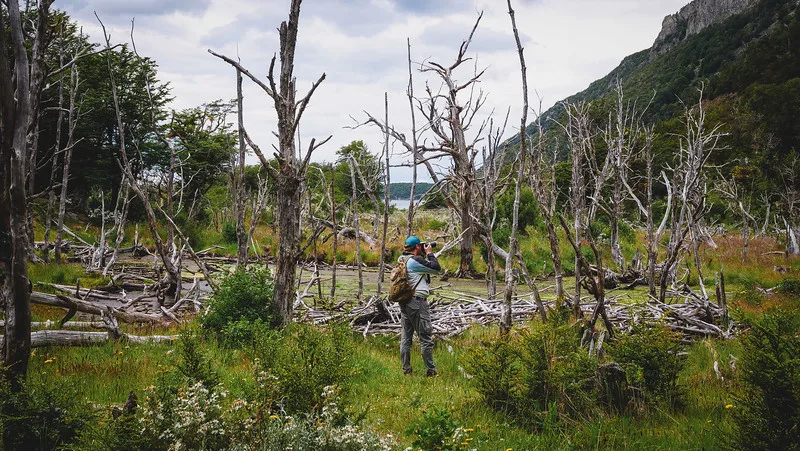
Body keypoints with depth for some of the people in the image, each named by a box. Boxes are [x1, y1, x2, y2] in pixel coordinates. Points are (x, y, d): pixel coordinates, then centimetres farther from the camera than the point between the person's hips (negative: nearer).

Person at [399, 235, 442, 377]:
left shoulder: (402, 260, 10)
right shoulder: (415, 260, -16)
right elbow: (437, 269, -13)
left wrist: (424, 256, 15)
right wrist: (429, 253, -1)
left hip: (404, 303, 9)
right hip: (417, 302, -9)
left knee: (406, 337, 11)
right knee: (426, 337, -1)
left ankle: (406, 369, 14)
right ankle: (430, 370, 1)